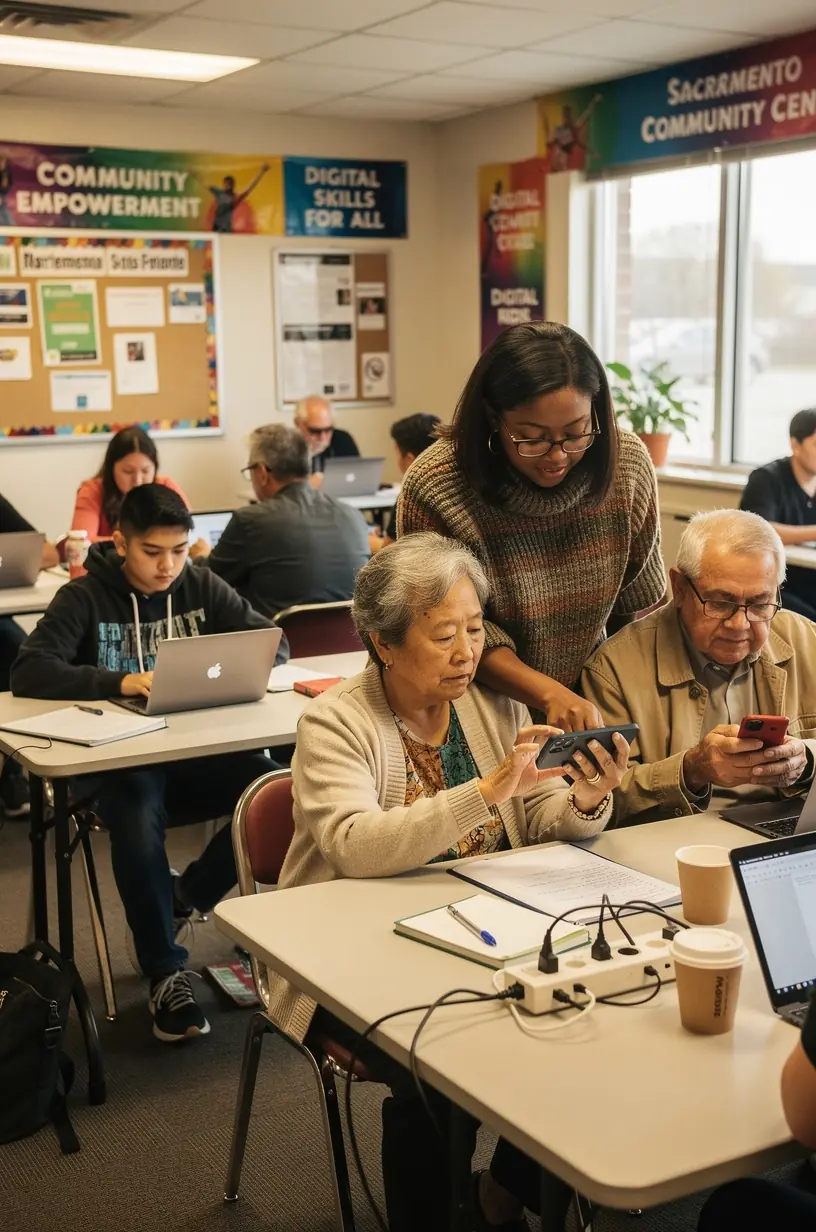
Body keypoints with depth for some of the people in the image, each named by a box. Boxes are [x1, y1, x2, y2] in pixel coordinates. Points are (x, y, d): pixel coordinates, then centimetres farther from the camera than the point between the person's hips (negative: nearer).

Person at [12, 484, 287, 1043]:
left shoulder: (202, 587, 8)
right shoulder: (85, 598, -1)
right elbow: (29, 672, -14)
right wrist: (120, 682, -27)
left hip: (199, 750, 3)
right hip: (118, 760, -3)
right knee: (137, 821, -36)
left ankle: (186, 896, 0)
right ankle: (166, 972, -19)